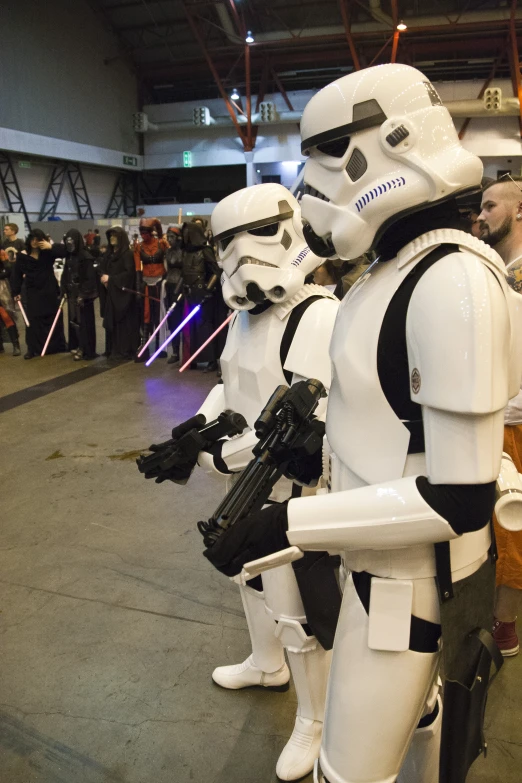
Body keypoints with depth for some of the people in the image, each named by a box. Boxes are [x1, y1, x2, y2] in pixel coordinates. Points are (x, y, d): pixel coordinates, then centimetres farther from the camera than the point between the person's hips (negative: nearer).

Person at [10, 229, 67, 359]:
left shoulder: (48, 252, -5)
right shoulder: (22, 256, -3)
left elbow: (64, 250, -15)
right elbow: (17, 274, 3)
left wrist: (51, 247, -28)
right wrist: (16, 292, 2)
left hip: (50, 291, 0)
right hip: (32, 292, 0)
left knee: (53, 319, 9)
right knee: (33, 321, 0)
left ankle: (56, 346, 22)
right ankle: (33, 349, 6)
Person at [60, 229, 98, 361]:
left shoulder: (86, 257, -11)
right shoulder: (68, 257, 11)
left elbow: (90, 278, -15)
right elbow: (65, 275, 16)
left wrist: (83, 295, -18)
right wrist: (64, 290, 6)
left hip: (83, 295, -7)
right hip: (72, 294, 7)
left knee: (84, 322, -3)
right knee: (73, 321, 10)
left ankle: (85, 349, 3)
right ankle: (76, 346, 19)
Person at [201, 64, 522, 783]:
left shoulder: (451, 280, -25)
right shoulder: (398, 266, 3)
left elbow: (461, 498, -27)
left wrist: (288, 523, -26)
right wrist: (317, 426, 4)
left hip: (411, 580, -8)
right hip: (386, 553, 8)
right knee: (412, 713, 29)